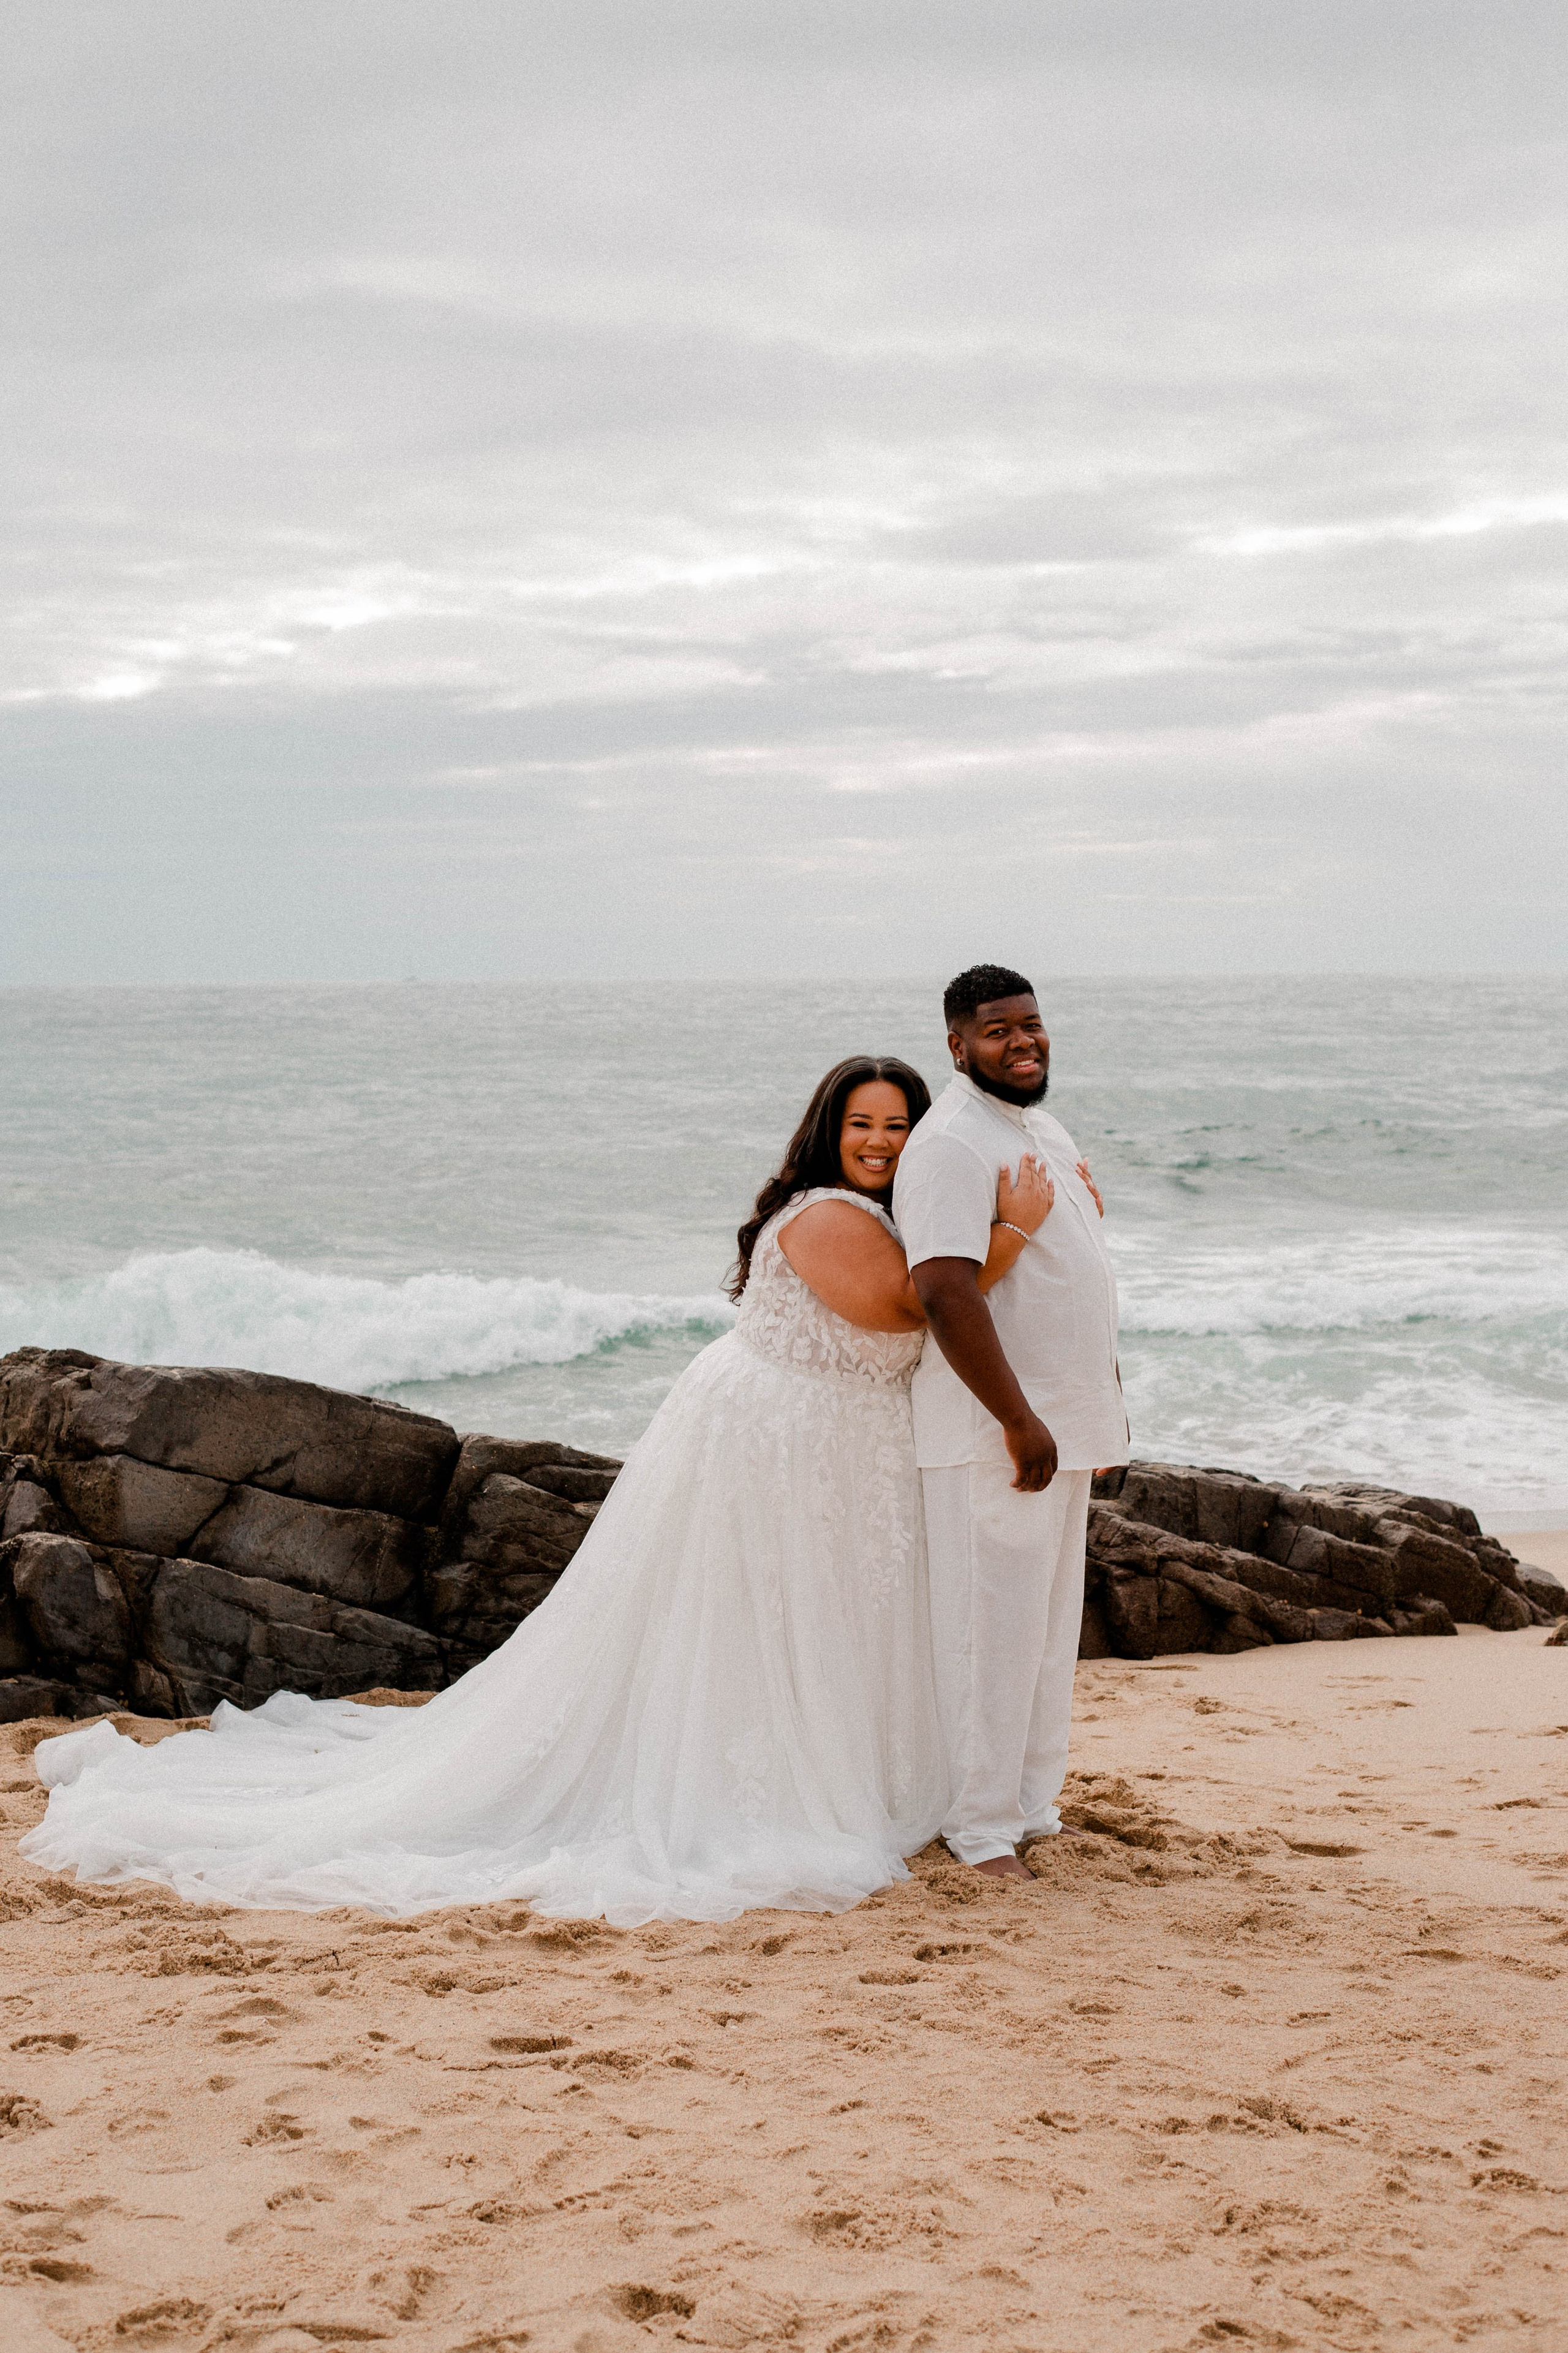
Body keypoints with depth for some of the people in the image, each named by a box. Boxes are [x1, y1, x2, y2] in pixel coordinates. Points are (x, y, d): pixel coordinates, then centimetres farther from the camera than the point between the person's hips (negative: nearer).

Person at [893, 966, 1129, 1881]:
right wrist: (1019, 1422, -24)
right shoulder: (953, 1145, -16)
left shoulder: (1048, 1131, 16)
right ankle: (980, 1830, 4)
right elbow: (947, 1293, -24)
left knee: (1051, 1627, 15)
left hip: (1065, 1423, 10)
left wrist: (1106, 1406, 22)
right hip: (997, 1435, -9)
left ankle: (1033, 1810, 25)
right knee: (993, 1627, -4)